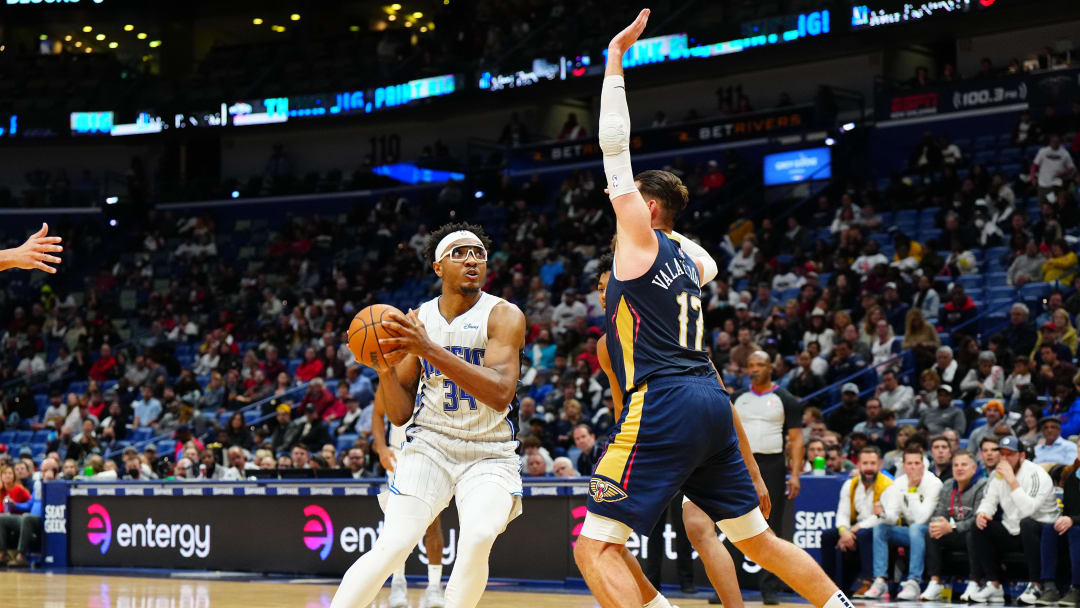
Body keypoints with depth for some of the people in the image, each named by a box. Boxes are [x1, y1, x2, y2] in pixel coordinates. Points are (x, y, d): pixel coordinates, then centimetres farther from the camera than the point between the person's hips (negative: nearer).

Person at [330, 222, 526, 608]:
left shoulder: (504, 316, -10)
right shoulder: (416, 322, 1)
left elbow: (500, 394, -28)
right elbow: (399, 415, 5)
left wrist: (428, 349, -33)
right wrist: (386, 369, -17)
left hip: (491, 453, -2)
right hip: (430, 444, 2)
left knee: (478, 539, -27)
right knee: (392, 546, -16)